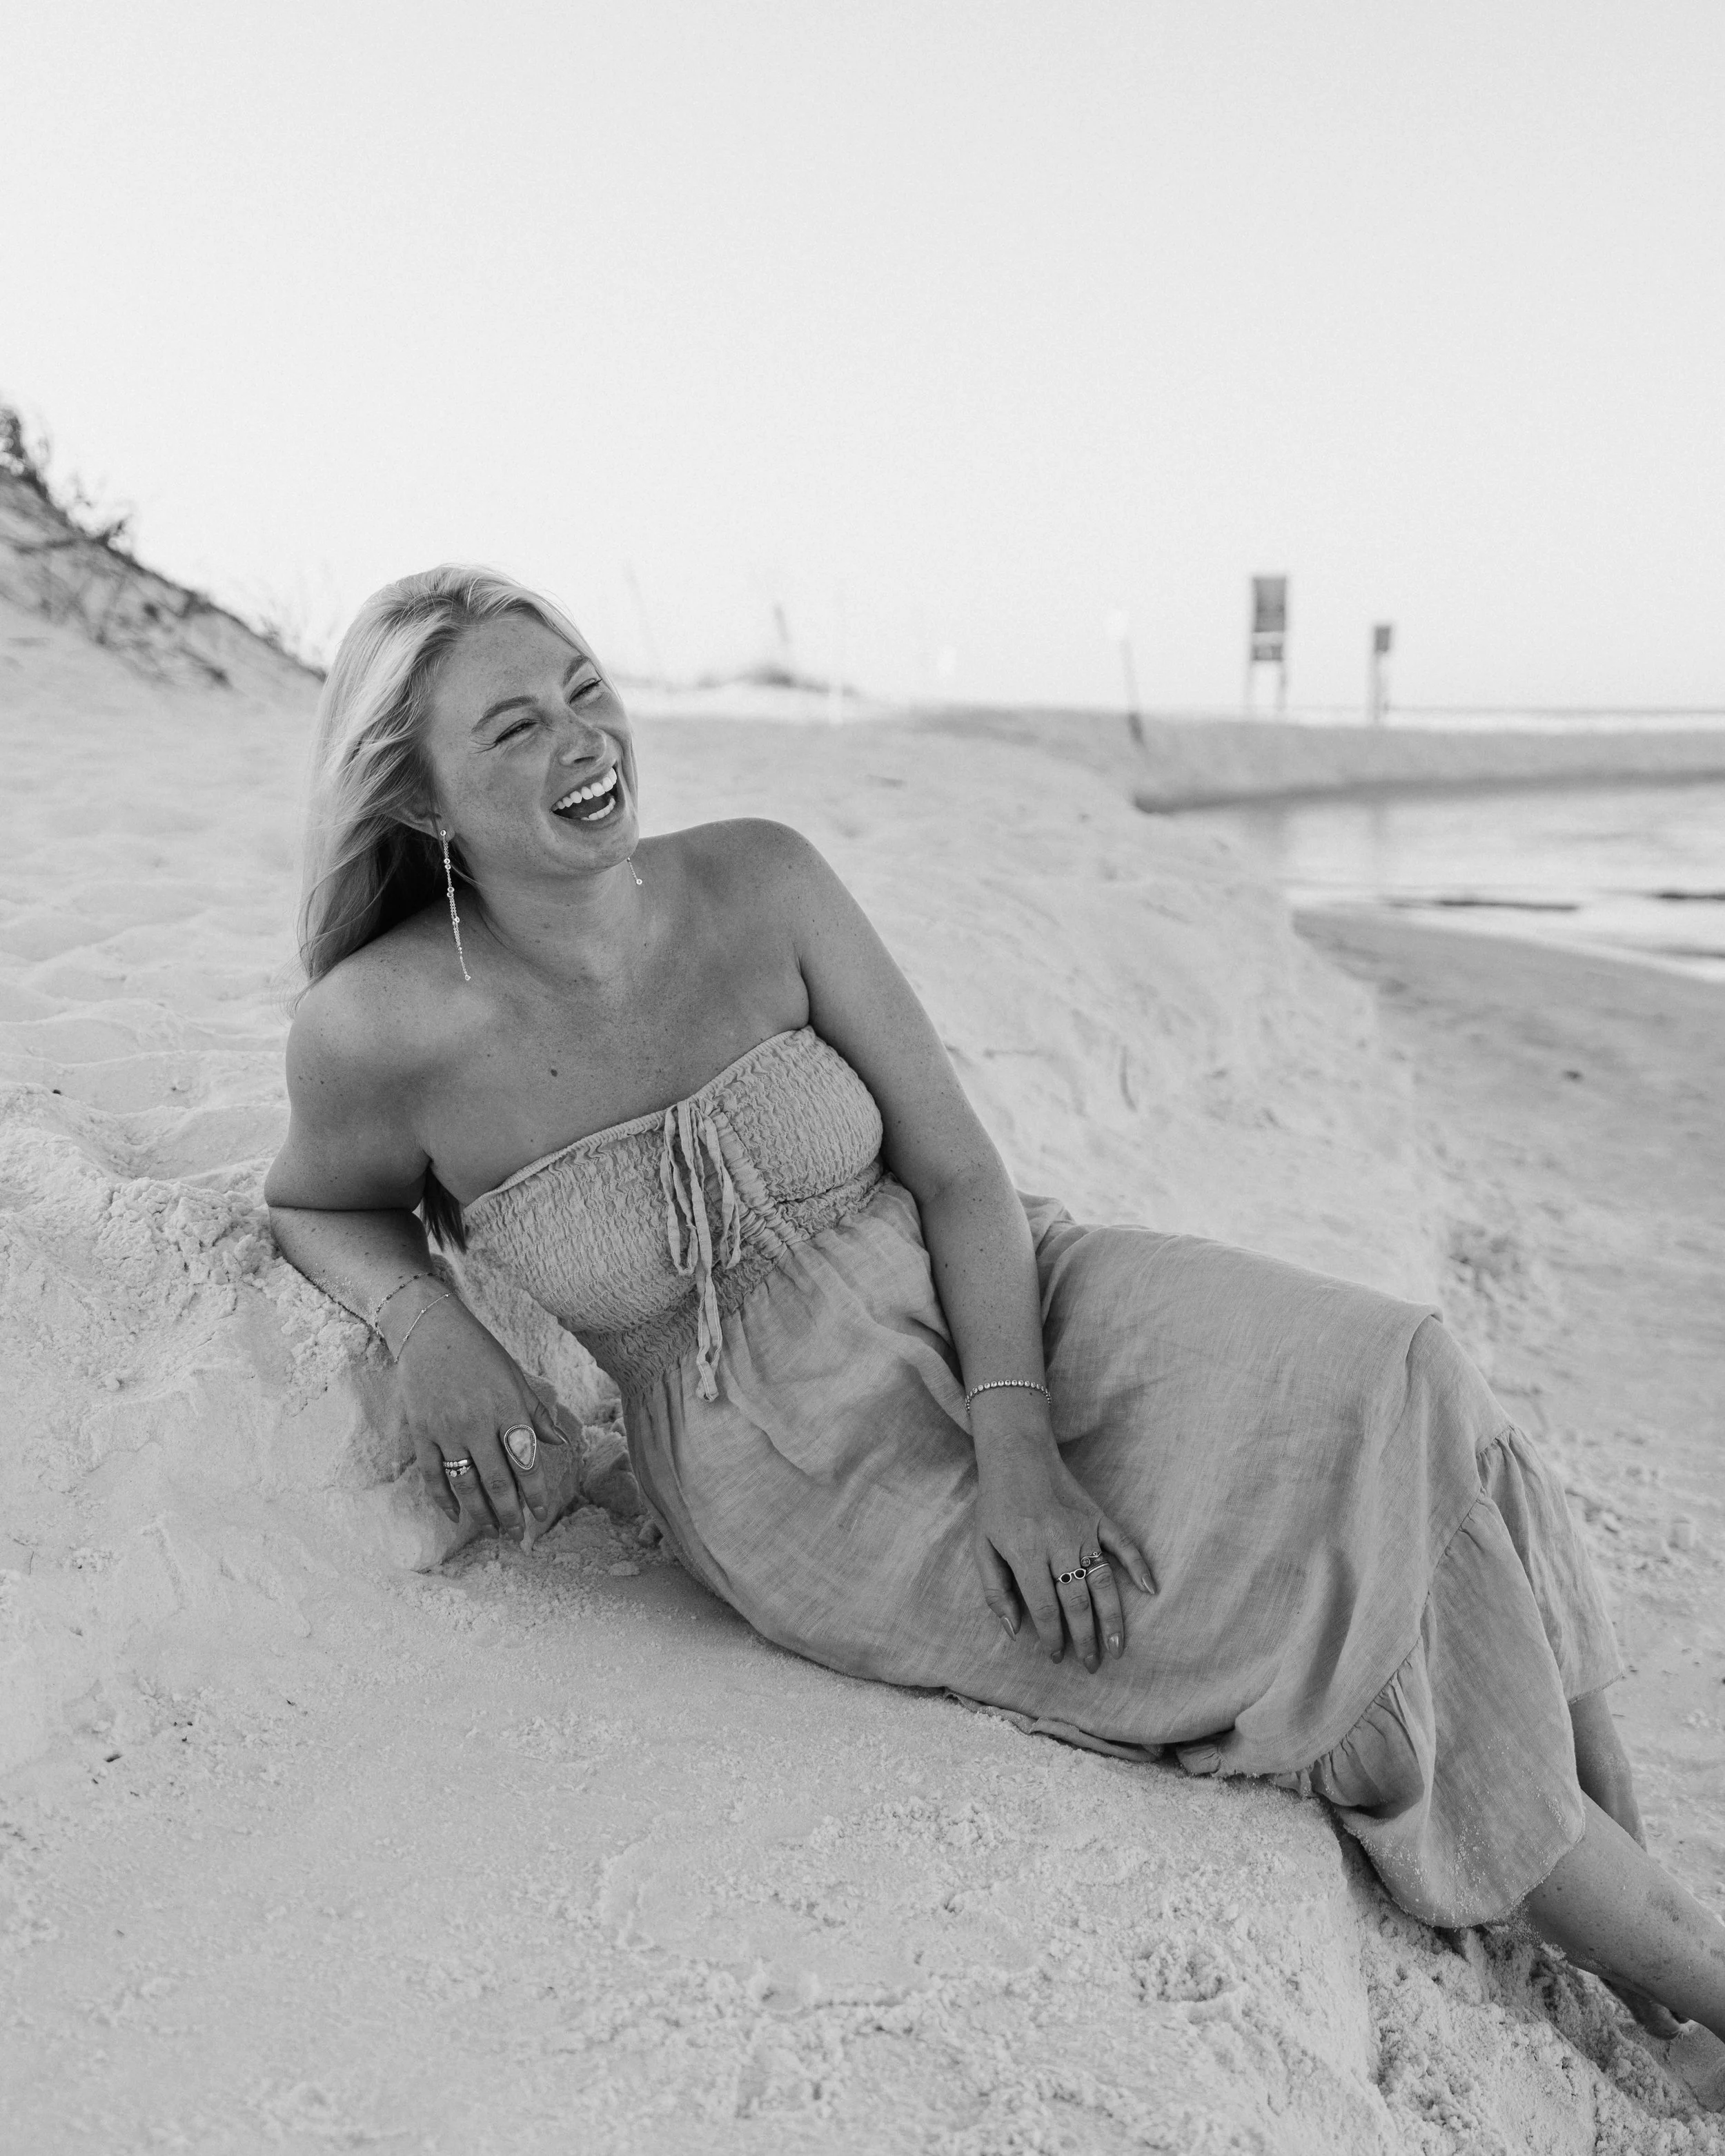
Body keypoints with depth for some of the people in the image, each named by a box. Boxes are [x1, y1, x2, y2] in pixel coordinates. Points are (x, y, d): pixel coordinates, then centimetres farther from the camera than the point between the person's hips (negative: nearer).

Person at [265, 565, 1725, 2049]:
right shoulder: (383, 1025, -14)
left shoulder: (762, 882, -8)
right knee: (1325, 1590, -17)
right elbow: (314, 1204, 8)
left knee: (1383, 1401, -20)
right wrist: (426, 1324, -14)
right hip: (808, 1475, -3)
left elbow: (961, 1171, -7)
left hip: (992, 1309, 3)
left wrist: (1017, 1444, -20)